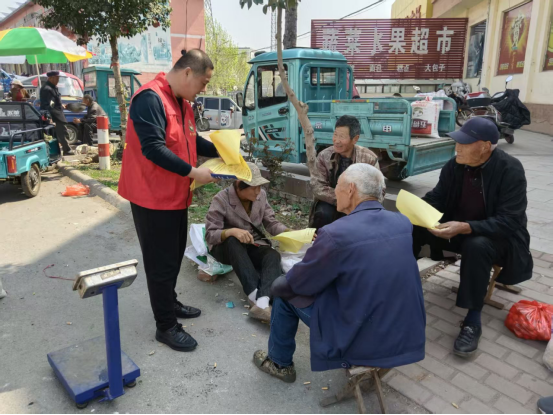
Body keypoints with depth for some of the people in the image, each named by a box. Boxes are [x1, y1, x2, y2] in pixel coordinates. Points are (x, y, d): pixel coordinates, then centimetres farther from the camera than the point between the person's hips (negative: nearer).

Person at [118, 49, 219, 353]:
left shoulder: (181, 102, 11)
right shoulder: (150, 99, -20)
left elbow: (191, 140, 17)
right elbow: (153, 148, -27)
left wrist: (221, 152, 4)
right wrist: (192, 172, -24)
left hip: (176, 195, 10)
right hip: (153, 197, -10)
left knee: (175, 256, 20)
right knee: (161, 262, 1)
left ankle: (169, 303, 38)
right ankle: (166, 326, 14)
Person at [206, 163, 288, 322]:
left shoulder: (261, 196, -5)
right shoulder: (221, 200, -18)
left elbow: (271, 223, -1)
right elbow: (210, 235, -21)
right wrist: (232, 231, -41)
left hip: (253, 247, 4)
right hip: (227, 248, -3)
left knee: (273, 255, -29)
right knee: (233, 241, -38)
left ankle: (262, 304, -50)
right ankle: (255, 296, -43)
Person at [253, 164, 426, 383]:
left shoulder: (335, 234, -22)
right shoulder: (404, 223, -3)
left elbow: (295, 284, -8)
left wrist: (281, 284, 14)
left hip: (361, 342, -6)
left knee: (284, 290, 12)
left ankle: (279, 363, 32)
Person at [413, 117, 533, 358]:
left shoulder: (510, 170, -21)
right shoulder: (455, 165, -6)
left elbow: (509, 222, -26)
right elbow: (437, 198, 1)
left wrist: (465, 227, -40)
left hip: (497, 236, -5)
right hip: (457, 229, 5)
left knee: (477, 246, -39)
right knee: (413, 228, -18)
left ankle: (473, 320, -24)